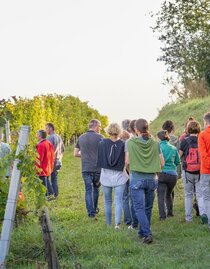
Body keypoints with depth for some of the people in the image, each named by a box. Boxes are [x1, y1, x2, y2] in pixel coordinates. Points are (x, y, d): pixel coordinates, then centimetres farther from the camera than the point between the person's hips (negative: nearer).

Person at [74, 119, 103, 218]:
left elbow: (75, 154, 8)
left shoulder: (81, 138, 6)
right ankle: (95, 209, 27)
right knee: (96, 188, 17)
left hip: (85, 169, 2)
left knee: (88, 190, 5)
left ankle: (91, 211, 0)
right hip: (97, 168, -2)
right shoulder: (99, 137, -8)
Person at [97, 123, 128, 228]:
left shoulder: (102, 143, -6)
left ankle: (108, 224, 22)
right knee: (118, 201, 1)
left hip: (106, 176, 2)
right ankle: (117, 223, -14)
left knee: (107, 201, 15)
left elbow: (99, 161, 3)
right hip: (119, 177, -1)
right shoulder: (123, 144, -10)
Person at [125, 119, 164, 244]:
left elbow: (127, 162, -8)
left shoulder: (131, 142, -7)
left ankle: (147, 233, -15)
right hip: (152, 179, 3)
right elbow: (162, 163, 2)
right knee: (148, 207, 15)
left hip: (137, 178, -3)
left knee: (139, 208, -2)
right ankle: (143, 231, 26)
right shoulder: (155, 143, 0)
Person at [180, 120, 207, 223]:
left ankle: (188, 217, 17)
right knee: (200, 194, 7)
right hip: (200, 172, 1)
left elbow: (179, 155, -1)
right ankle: (203, 213, -15)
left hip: (187, 172, -1)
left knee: (188, 195, 12)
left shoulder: (185, 141, -9)